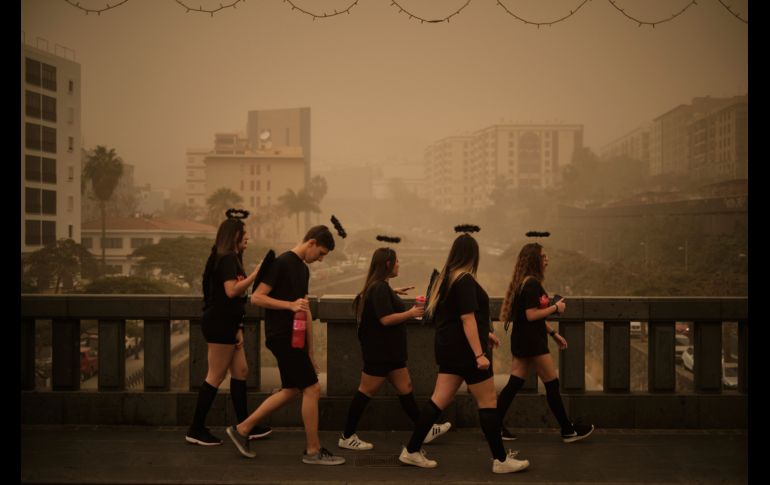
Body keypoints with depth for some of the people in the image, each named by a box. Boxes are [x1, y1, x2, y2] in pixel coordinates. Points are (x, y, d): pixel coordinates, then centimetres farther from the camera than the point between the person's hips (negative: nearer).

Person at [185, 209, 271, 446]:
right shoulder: (228, 259, -13)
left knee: (240, 371, 11)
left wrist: (237, 328, 17)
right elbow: (231, 290, -24)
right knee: (216, 376, -4)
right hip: (219, 323, -10)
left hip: (226, 323, 10)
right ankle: (196, 430, 3)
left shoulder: (229, 259, 18)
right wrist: (256, 273, -19)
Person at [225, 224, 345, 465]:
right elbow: (256, 297, -17)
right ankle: (313, 451, 5)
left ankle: (241, 429, 21)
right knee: (312, 388, -6)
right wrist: (290, 305, -27)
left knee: (291, 391, 13)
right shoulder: (282, 263, -12)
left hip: (295, 338, 10)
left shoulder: (303, 269, 16)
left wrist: (309, 351, 19)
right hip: (282, 337, -10)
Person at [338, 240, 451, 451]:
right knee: (366, 391, -2)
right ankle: (347, 437, 7)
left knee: (405, 388, 13)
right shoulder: (380, 288, -19)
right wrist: (411, 313, -17)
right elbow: (386, 319, -26)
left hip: (390, 350, 10)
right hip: (378, 351, -10)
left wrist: (394, 292, 33)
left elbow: (376, 300, 35)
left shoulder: (380, 285, 12)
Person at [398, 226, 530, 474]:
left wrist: (485, 333, 28)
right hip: (464, 350, -9)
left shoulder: (445, 278, 11)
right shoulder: (465, 280, -16)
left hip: (449, 349, 9)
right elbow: (467, 319, -22)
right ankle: (501, 460, 8)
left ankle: (412, 451, 13)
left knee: (439, 400, 11)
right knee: (488, 403, 1)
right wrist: (479, 354, -23)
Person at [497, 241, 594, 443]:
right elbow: (532, 315, -23)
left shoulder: (525, 283, 15)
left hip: (522, 341, 10)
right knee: (552, 385, 0)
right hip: (531, 342, -10)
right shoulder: (531, 284, -17)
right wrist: (555, 308, -12)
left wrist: (553, 334, 22)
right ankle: (568, 430, 10)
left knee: (514, 384, 8)